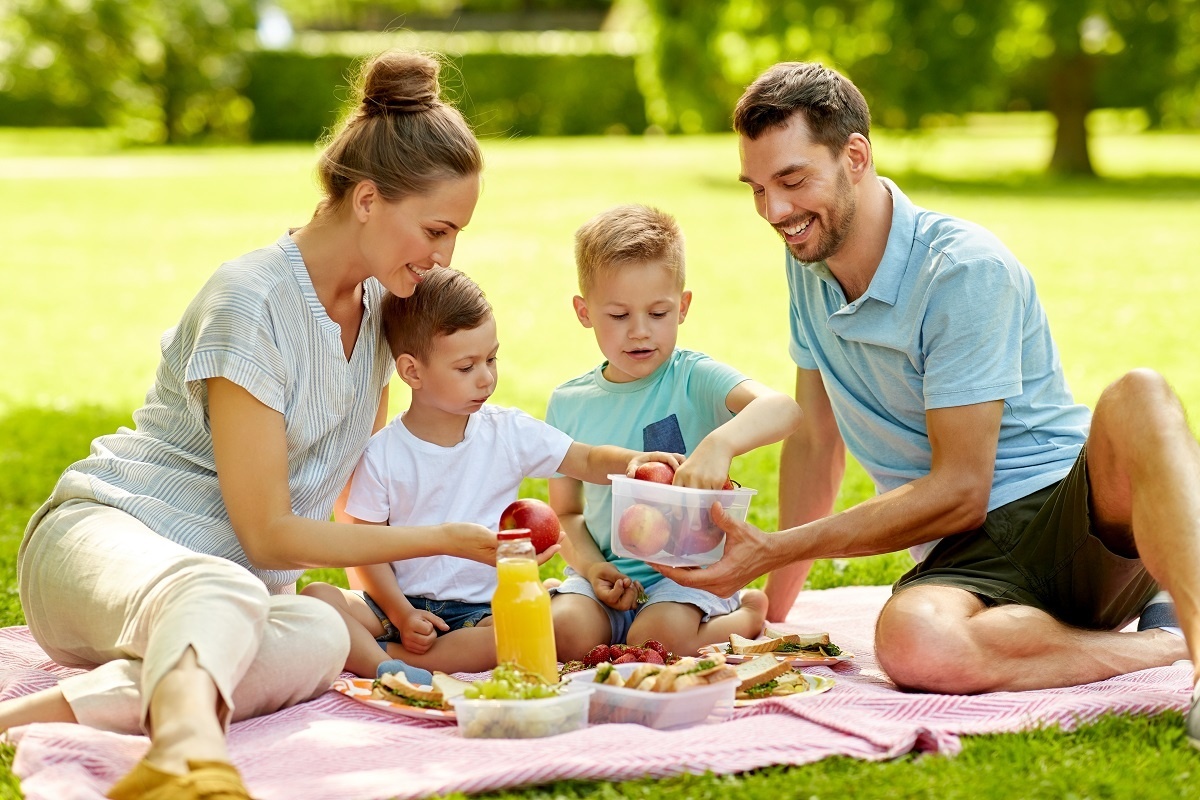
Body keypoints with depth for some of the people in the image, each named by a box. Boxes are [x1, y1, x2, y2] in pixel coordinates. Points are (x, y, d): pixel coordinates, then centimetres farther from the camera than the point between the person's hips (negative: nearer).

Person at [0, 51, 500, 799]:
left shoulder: (379, 302, 11)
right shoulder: (251, 301, -16)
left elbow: (365, 493, 24)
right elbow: (269, 534, -15)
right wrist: (446, 539, -10)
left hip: (237, 576, 7)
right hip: (102, 534, -7)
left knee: (320, 639, -33)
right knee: (221, 593, -45)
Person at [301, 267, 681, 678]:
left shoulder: (510, 432, 3)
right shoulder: (382, 455, -2)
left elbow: (589, 461, 4)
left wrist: (632, 461, -18)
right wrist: (401, 614, -14)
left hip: (481, 609, 0)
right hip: (400, 604, 0)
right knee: (316, 598, -24)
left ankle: (383, 657, -31)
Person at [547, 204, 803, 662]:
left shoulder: (694, 379, -7)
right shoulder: (568, 404, 7)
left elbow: (783, 409, -26)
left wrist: (720, 444, -47)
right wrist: (590, 565, -8)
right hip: (607, 576, 2)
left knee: (661, 636, -31)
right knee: (561, 632, -27)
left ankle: (745, 616, 2)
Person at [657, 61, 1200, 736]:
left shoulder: (965, 268, -13)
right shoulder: (808, 264, 10)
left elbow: (960, 490, -16)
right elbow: (816, 441, 20)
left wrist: (774, 550, -17)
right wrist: (774, 608, 21)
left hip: (1080, 512, -4)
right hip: (971, 556, 4)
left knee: (1138, 396, -39)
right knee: (910, 643, -36)